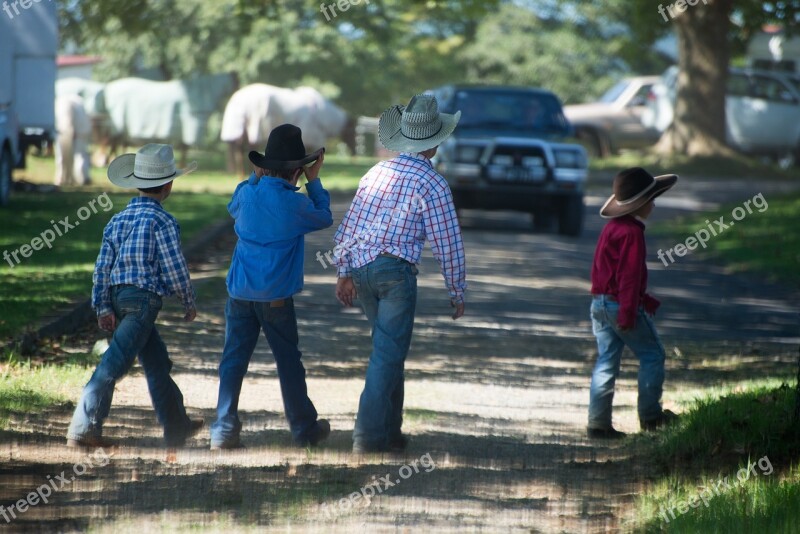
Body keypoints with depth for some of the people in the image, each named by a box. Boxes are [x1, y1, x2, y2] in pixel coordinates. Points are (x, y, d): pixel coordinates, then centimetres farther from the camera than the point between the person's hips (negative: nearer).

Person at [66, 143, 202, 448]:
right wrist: (189, 303, 5)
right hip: (144, 300, -8)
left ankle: (177, 426, 29)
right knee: (113, 365, -10)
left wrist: (102, 308, 4)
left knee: (158, 363, 19)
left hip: (118, 298, 8)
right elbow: (174, 271, -9)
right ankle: (83, 429, -16)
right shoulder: (162, 222, -10)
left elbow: (103, 267, 6)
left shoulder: (118, 220, 10)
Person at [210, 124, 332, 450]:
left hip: (240, 292, 3)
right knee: (288, 362, 9)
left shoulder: (247, 194, 0)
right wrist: (313, 181, 15)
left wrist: (255, 176, 24)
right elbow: (325, 218, 8)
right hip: (276, 296, -3)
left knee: (233, 360, 5)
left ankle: (224, 430, -2)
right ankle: (304, 429, 20)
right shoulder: (295, 205, -12)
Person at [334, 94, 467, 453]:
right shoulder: (432, 184, -6)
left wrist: (344, 272, 16)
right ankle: (369, 434, -8)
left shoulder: (377, 172, 12)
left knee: (389, 347, 20)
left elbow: (348, 225, 12)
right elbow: (447, 244, -5)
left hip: (359, 270, 7)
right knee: (388, 352, -3)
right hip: (395, 270, -7)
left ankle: (389, 429, 25)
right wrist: (457, 292, 5)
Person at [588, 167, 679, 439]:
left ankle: (598, 422, 3)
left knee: (606, 361, 8)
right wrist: (628, 314, -22)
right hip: (623, 305, -9)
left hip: (600, 302, 9)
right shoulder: (632, 232, -16)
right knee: (652, 355, 6)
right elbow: (629, 276, -21)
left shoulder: (611, 228, 14)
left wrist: (644, 301, 27)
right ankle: (650, 415, 10)